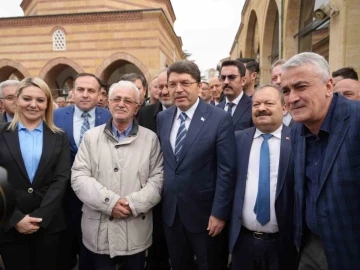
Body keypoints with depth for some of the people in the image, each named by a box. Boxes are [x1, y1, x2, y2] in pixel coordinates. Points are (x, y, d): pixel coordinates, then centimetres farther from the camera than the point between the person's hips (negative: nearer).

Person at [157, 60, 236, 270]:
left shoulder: (220, 119, -13)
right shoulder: (162, 118, 2)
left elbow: (226, 170, -14)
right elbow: (161, 162, 8)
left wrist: (219, 213, -15)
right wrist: (159, 202, 8)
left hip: (203, 211, -4)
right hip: (170, 211, 4)